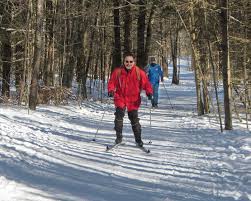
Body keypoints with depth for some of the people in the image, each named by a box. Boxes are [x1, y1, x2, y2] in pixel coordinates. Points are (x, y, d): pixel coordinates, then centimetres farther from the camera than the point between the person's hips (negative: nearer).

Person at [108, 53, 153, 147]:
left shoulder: (139, 72, -5)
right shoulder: (117, 71, -3)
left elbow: (146, 83, -4)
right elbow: (112, 82, 3)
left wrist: (149, 92, -20)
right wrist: (111, 90, -15)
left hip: (133, 100, 0)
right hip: (120, 97, 0)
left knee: (134, 118, 1)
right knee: (119, 114, -15)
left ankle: (138, 139, 16)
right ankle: (119, 136, -1)